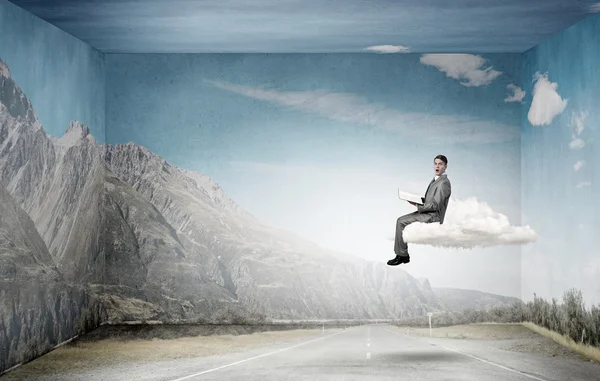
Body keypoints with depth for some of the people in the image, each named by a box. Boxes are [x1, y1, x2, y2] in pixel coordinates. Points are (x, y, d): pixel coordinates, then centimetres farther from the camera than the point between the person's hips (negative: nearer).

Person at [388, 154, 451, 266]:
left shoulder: (444, 183, -16)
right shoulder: (435, 180, 16)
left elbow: (435, 205, -20)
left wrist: (417, 206, -14)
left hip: (433, 216, -10)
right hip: (427, 212, 10)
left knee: (401, 222, -14)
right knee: (400, 220, 4)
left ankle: (402, 255, -6)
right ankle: (402, 254, 2)